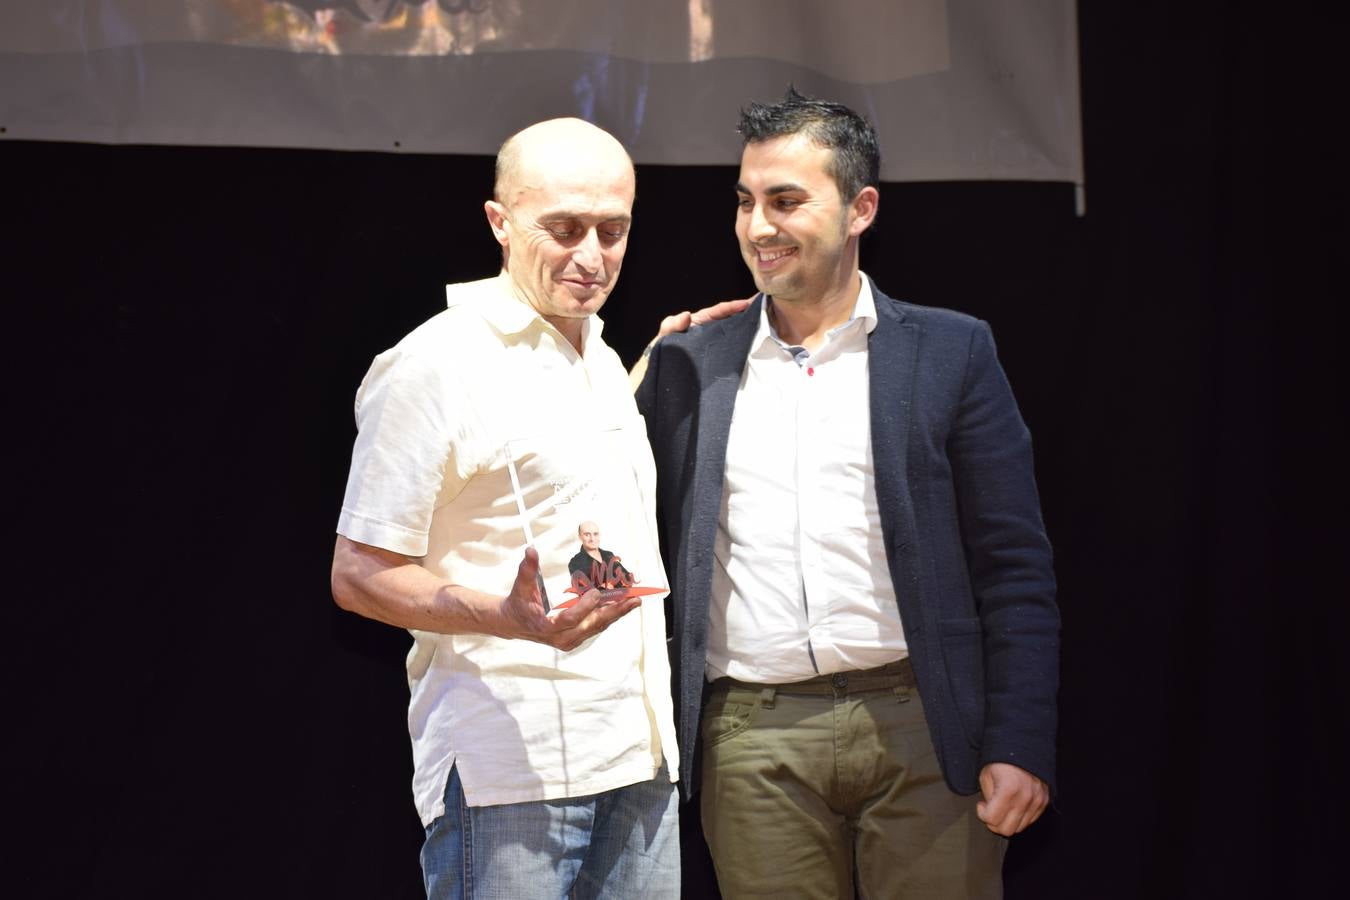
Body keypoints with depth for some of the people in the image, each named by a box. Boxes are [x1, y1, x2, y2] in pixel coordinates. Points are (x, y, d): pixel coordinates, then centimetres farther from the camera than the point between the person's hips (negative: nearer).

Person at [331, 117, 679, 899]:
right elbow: (360, 576, -10)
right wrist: (509, 617, -26)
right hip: (509, 772, -7)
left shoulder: (603, 362, 18)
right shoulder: (436, 364, -8)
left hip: (640, 761, 7)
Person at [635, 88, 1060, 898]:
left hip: (920, 725, -1)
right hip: (752, 740, 2)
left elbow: (1015, 568, 1)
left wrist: (1019, 745, -6)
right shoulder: (690, 365, 10)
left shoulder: (951, 353, 5)